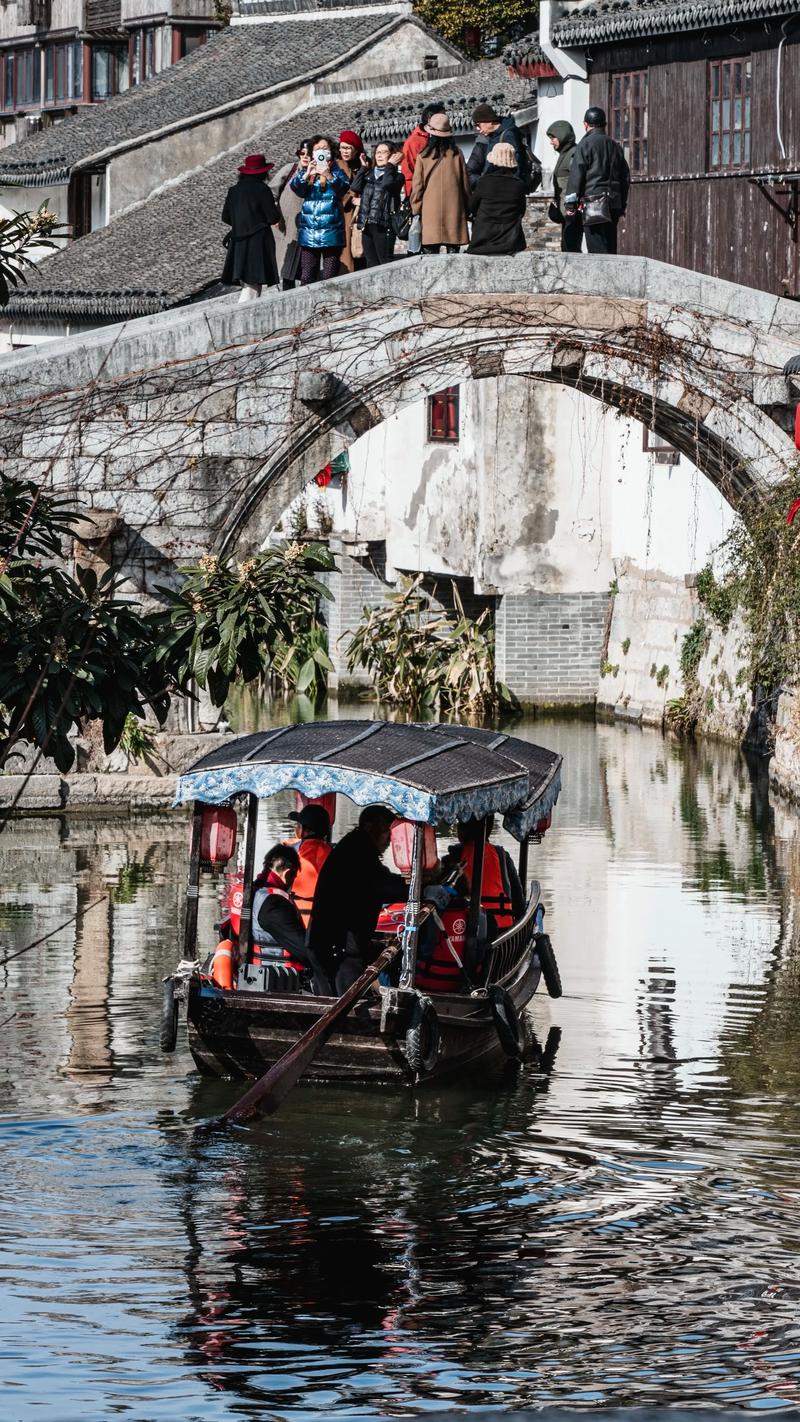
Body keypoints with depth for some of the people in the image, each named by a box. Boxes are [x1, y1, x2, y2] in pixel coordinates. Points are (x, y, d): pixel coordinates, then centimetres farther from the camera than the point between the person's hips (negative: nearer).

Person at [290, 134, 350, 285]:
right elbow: (295, 187, -4)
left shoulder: (336, 172, 7)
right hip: (309, 232, 2)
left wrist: (329, 176, -31)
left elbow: (343, 187, -12)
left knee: (330, 278, -4)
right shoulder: (306, 173, 13)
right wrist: (306, 175, -23)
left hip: (330, 231, -2)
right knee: (307, 277, -2)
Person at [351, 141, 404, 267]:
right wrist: (364, 167, 9)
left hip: (383, 224, -6)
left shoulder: (396, 175, 3)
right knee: (371, 262, 7)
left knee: (385, 262, -9)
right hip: (367, 223, 6)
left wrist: (390, 165, -4)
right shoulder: (369, 175, 19)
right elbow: (356, 186, 4)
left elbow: (387, 183, -18)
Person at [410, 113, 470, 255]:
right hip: (454, 210, 1)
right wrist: (466, 208, 17)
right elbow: (465, 183, 7)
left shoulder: (423, 157, -2)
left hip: (430, 210, -1)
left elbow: (417, 185, 2)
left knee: (430, 250, -1)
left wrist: (416, 210, 10)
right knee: (453, 250, 4)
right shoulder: (456, 155, 1)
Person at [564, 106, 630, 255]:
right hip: (614, 204, 7)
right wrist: (622, 206, 25)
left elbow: (576, 175, -8)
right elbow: (626, 177, 20)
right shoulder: (615, 146, 16)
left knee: (597, 249, -10)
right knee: (610, 247, 10)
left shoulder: (586, 144, -4)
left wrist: (570, 204, -4)